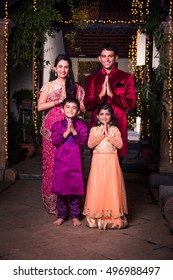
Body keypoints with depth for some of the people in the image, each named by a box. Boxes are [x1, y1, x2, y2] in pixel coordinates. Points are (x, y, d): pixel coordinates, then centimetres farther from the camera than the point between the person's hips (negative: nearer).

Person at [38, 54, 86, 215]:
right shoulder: (48, 86, 10)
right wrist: (58, 101, -8)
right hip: (52, 129, -1)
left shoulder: (76, 88, 13)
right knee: (51, 164, -2)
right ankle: (51, 203, 7)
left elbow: (83, 109, 9)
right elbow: (40, 106, 1)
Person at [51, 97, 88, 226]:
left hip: (76, 162, 0)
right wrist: (66, 132, -15)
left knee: (76, 189, 5)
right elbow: (55, 141, -7)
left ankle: (75, 216, 17)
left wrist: (74, 131, -17)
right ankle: (61, 215, 20)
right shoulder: (57, 125, 4)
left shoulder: (81, 125, 3)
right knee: (61, 189, 6)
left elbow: (83, 142, -9)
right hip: (61, 161, 1)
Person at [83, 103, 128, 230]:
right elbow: (90, 144, -8)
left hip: (111, 162, 0)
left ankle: (114, 216, 6)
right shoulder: (94, 129, 7)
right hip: (98, 161, 1)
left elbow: (120, 145, -8)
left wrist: (108, 135, -11)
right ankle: (97, 216, 8)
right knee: (97, 187, 0)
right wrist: (101, 134, -11)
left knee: (112, 187, -2)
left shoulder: (115, 129, 5)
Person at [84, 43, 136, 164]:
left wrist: (112, 95, -16)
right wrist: (101, 95, -13)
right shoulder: (91, 79, 11)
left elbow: (131, 104, -4)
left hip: (118, 127, -1)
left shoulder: (126, 78, 5)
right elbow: (87, 105, 4)